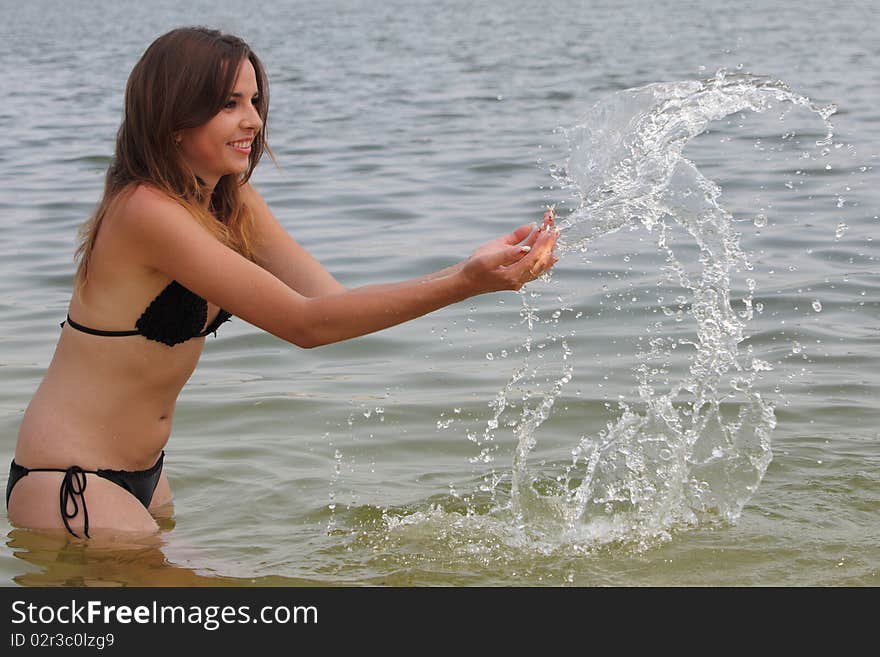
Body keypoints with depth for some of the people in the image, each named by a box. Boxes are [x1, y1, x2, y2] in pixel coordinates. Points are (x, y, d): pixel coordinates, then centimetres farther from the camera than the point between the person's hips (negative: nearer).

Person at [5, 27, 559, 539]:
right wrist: (462, 283, -34)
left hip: (143, 473, 9)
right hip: (71, 487, -9)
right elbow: (304, 323, -28)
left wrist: (479, 269, -19)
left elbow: (333, 298, -7)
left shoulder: (233, 203, 3)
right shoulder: (146, 211, -25)